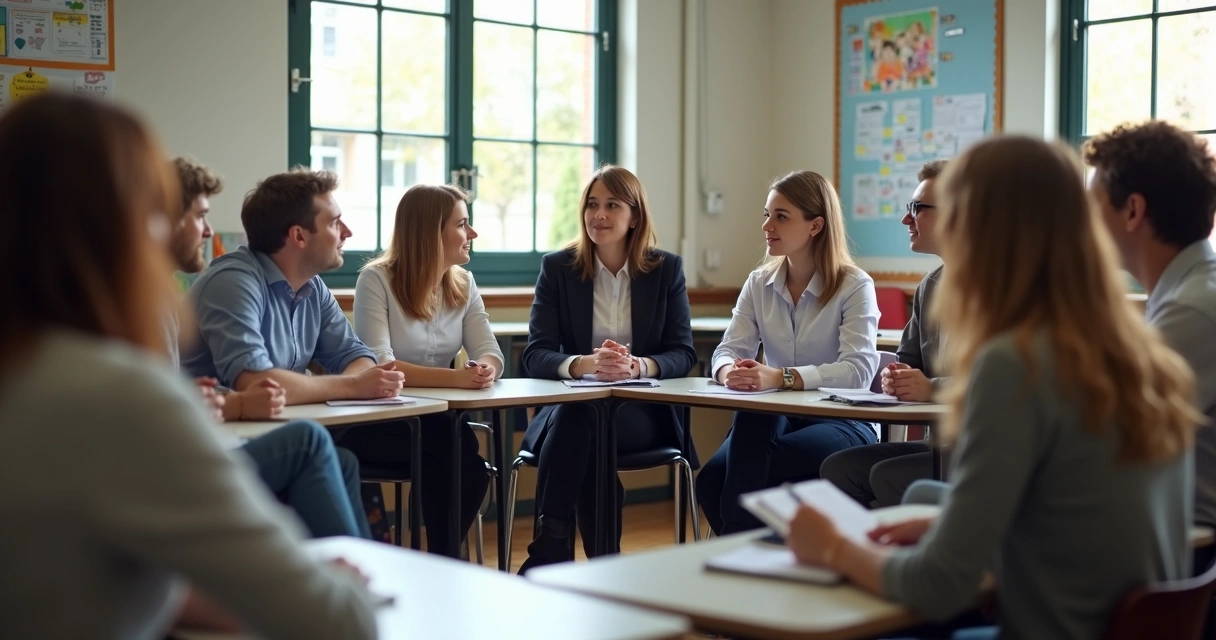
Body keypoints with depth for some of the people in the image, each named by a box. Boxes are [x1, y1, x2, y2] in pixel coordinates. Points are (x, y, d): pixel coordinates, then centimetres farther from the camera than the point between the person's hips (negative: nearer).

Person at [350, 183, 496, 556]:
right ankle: (445, 560, -13)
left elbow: (489, 352, -1)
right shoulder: (376, 281, -11)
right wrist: (454, 377, -32)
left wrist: (484, 370, -27)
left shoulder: (463, 284, 8)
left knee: (468, 465, -27)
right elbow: (379, 365, -21)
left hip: (436, 420, 5)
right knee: (462, 446, -29)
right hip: (378, 422, -5)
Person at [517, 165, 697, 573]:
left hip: (643, 413, -1)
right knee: (573, 418, -37)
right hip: (571, 406, 1)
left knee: (581, 422, -35)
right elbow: (535, 356, -4)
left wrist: (638, 366, -24)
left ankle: (548, 556, -29)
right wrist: (585, 364, -27)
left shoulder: (666, 269, 7)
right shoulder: (558, 268, 6)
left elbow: (684, 354, 0)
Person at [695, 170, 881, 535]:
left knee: (745, 467, -31)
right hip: (774, 419, 5)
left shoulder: (854, 286, -7)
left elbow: (858, 369, -21)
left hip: (841, 423, -4)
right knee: (713, 478, -26)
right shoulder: (759, 284, 10)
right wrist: (730, 372, -25)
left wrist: (781, 377, -34)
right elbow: (729, 350, 1)